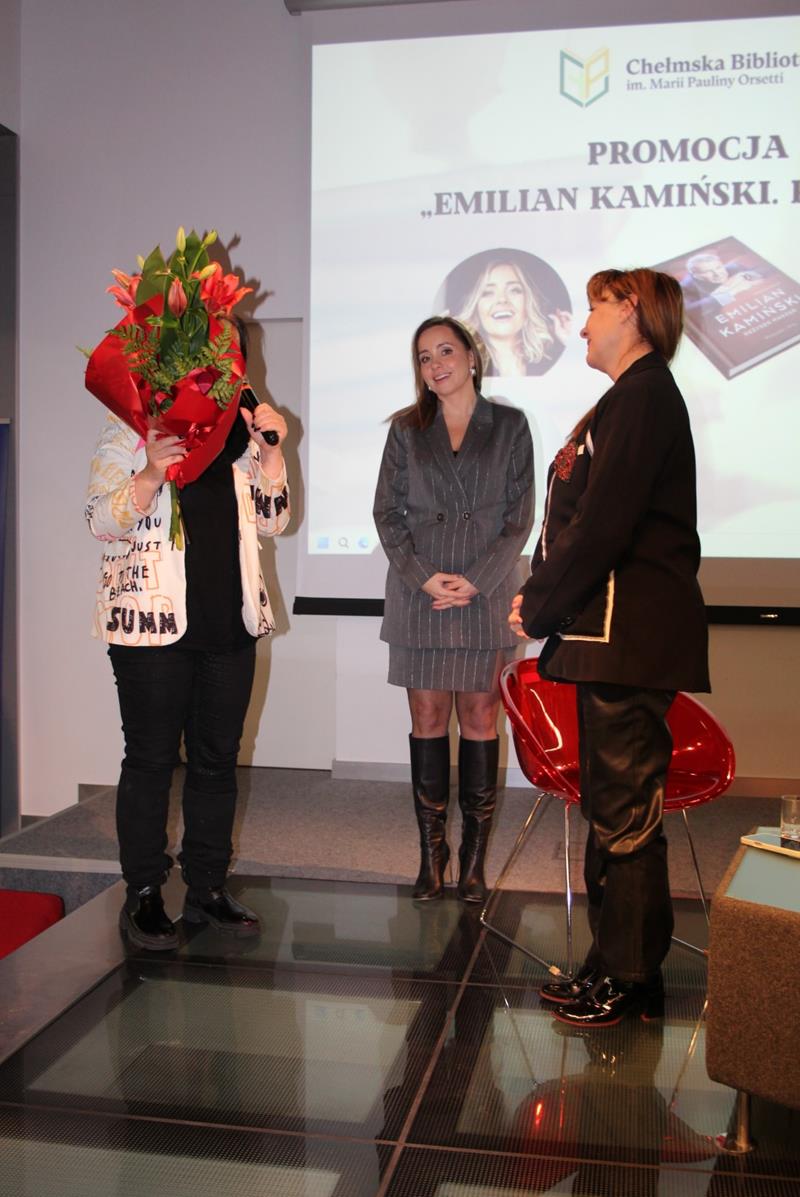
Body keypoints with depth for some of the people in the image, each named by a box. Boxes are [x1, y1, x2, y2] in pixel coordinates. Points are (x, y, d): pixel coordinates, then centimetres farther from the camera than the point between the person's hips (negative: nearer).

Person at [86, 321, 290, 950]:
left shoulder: (237, 429, 13)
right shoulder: (132, 427, -2)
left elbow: (271, 519, 12)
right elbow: (103, 523, -8)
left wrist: (271, 450, 0)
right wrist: (151, 474, -24)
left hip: (230, 621, 5)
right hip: (154, 622, -5)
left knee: (218, 757, 10)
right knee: (151, 758, 2)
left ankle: (208, 889, 22)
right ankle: (144, 896, 15)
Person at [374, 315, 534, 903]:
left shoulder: (510, 425, 7)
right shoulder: (407, 430, 11)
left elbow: (520, 516, 2)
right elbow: (387, 511, 5)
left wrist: (476, 580, -10)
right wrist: (422, 576, -10)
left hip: (487, 591, -1)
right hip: (418, 594, 1)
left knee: (480, 719, 0)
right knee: (428, 719, 3)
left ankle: (475, 856, 9)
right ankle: (431, 852, 12)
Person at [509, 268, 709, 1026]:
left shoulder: (645, 395, -11)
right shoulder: (626, 398, 20)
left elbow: (603, 523, -19)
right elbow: (578, 517, 18)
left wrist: (538, 608, -10)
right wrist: (538, 596, 7)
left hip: (633, 633, -10)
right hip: (606, 631, 10)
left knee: (626, 811, -2)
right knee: (607, 805, 14)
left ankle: (633, 981, 10)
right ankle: (612, 963, 25)